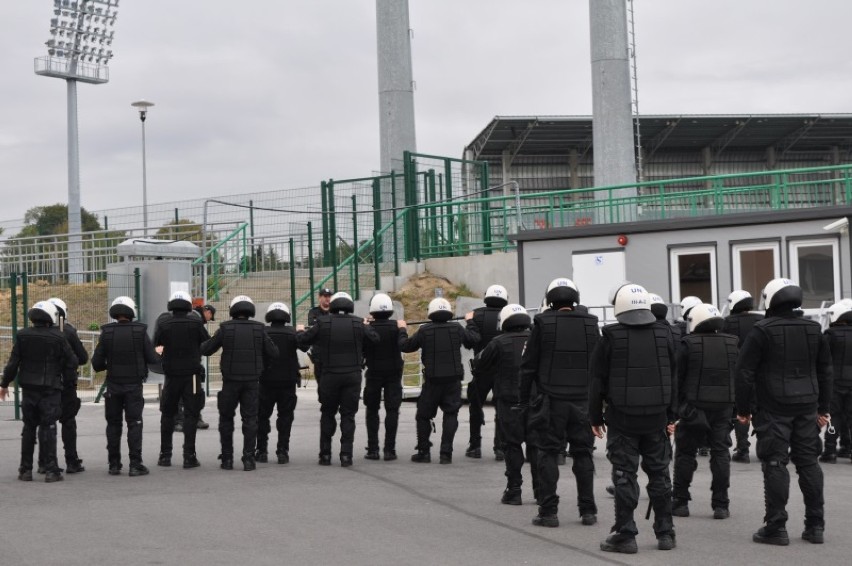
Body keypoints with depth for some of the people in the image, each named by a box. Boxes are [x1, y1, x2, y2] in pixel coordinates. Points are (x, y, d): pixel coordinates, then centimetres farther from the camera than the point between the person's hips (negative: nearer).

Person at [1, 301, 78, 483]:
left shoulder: (22, 336, -3)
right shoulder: (57, 338, -9)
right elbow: (72, 362, -5)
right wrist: (62, 374, 14)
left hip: (29, 388, 3)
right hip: (51, 389, -3)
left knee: (29, 428, 12)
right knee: (48, 429, 0)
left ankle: (26, 469, 14)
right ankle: (51, 470, -3)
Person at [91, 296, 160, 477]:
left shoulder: (107, 333, -5)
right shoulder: (140, 331, -7)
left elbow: (96, 363, -5)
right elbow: (152, 358, -6)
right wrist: (158, 355, 16)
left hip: (113, 385, 1)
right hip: (134, 385, -1)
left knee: (113, 424, 11)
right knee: (134, 424, 1)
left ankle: (114, 465, 11)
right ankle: (135, 465, -4)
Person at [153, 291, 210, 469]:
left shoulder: (163, 322, -4)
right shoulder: (195, 322, -8)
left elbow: (156, 344, 2)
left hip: (171, 375, 2)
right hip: (191, 374, -2)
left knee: (167, 414, 14)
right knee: (190, 415, 2)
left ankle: (165, 455, 14)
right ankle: (189, 456, -4)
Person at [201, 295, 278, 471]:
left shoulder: (225, 328, -5)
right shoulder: (259, 328, -1)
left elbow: (206, 350, 1)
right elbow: (273, 353, 2)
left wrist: (203, 344, 23)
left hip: (230, 380, -1)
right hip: (252, 380, 1)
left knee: (226, 418, 12)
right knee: (250, 419, 6)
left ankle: (227, 458, 10)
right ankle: (248, 459, 1)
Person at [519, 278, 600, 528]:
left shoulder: (543, 323, -4)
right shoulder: (590, 324, 5)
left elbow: (528, 365, -3)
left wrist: (524, 398, 4)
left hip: (552, 401, -3)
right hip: (583, 401, 3)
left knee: (548, 453, 3)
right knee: (583, 453, 10)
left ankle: (548, 511, 1)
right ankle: (588, 510, 12)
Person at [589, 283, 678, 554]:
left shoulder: (610, 338, -7)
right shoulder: (663, 336, 5)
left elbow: (598, 381, -5)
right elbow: (672, 379, 9)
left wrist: (596, 418, 4)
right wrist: (670, 416, 15)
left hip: (622, 419, -3)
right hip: (656, 418, 4)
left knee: (625, 476, 0)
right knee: (659, 475, 11)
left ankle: (625, 535, 1)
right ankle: (665, 533, 15)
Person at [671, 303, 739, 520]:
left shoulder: (688, 344, -6)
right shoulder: (732, 344, 5)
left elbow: (676, 378, -5)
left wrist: (674, 407, 2)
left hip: (694, 405, -3)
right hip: (724, 406, 3)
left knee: (685, 453, 7)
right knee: (720, 453, 5)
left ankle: (680, 502, 10)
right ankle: (721, 505, 3)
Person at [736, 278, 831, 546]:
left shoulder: (762, 331, -8)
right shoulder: (814, 330, 9)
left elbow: (745, 372, -8)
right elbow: (825, 371, 14)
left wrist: (743, 408, 0)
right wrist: (823, 408, 20)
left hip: (774, 408, -5)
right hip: (807, 407, 5)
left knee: (775, 465, -2)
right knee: (809, 463, 10)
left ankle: (776, 526, -1)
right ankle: (815, 525, 13)